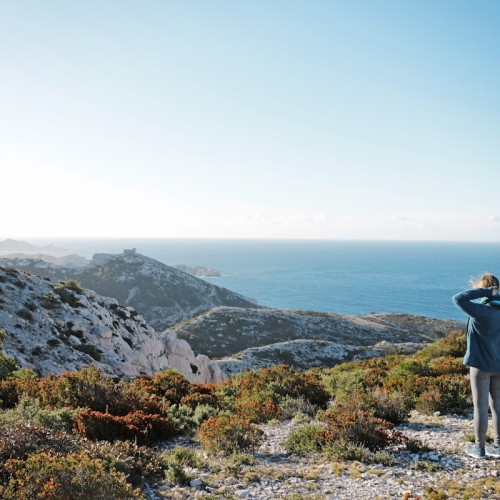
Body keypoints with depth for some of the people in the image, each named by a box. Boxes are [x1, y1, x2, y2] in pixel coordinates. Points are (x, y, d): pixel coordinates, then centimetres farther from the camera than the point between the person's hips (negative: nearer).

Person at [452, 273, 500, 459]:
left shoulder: (482, 311, -22)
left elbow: (458, 299, -26)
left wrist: (483, 291, -21)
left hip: (481, 365, -6)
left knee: (480, 407, 4)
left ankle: (479, 448, 13)